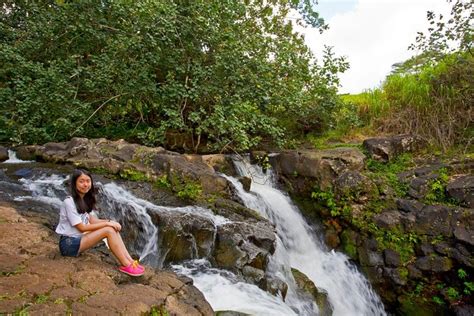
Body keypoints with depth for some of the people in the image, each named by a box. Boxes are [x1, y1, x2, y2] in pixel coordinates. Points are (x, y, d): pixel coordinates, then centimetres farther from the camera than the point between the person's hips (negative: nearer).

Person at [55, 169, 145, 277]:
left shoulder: (84, 199, 9)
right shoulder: (69, 202, -17)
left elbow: (91, 220, 5)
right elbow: (81, 227, -18)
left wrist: (110, 221, -12)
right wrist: (107, 223, -17)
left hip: (79, 238, 8)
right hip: (69, 244, -8)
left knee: (113, 228, -12)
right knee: (109, 231, -23)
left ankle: (130, 261, -15)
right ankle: (126, 266, -18)